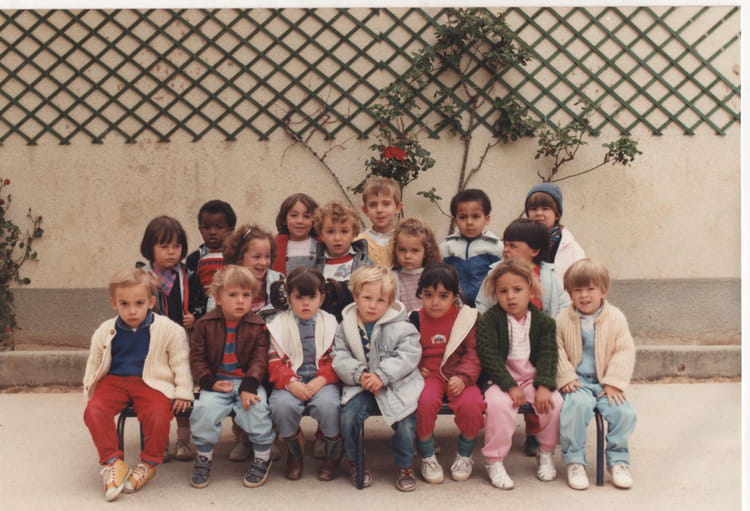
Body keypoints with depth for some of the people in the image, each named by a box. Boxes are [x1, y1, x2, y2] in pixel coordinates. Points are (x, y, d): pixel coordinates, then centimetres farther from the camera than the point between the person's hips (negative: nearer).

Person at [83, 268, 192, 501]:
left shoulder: (169, 330, -3)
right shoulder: (105, 331, 6)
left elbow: (180, 363, 5)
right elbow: (93, 365, 19)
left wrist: (183, 393, 0)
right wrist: (89, 391, 12)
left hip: (151, 383, -3)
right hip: (114, 381, 3)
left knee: (158, 414, -31)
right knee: (93, 411, -26)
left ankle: (149, 463, -3)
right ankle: (113, 462, -10)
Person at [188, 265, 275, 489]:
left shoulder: (258, 326, 1)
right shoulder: (205, 324, 2)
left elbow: (260, 359, -3)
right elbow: (197, 357, 2)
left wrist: (249, 386, -18)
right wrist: (210, 382, -12)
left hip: (247, 380, 0)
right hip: (216, 382, 1)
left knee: (256, 408, -27)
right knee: (205, 408, -27)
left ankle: (262, 457, -2)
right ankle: (203, 456, -1)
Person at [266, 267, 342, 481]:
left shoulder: (331, 323, 8)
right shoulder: (277, 325, 6)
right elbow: (274, 361, 0)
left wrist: (322, 380, -15)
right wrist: (291, 383, -17)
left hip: (322, 381, 0)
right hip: (290, 381, 0)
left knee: (328, 405, -32)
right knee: (281, 405, -31)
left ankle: (333, 453, 0)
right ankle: (295, 449, 3)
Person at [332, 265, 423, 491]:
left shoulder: (401, 326, -4)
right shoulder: (346, 326, 6)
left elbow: (409, 355, -12)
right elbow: (340, 356, 2)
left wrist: (382, 375, -22)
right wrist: (359, 374, -17)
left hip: (396, 386, -2)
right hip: (361, 386, 2)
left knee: (405, 422, -20)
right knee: (348, 416, -21)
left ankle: (404, 466, 10)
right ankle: (355, 462, 7)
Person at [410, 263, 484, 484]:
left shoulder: (467, 317, 1)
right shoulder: (414, 320, 5)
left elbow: (473, 353, -1)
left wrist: (463, 377, -16)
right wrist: (414, 369, -6)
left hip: (457, 376, 0)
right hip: (427, 375, 0)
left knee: (471, 404, -28)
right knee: (426, 401, -32)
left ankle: (464, 455, 1)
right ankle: (427, 457, -6)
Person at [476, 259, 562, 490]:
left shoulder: (542, 321, 3)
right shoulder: (489, 320, -6)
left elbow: (548, 355, -2)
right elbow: (489, 356, -13)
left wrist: (544, 386, -17)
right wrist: (510, 386, -22)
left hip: (533, 377, 3)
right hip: (501, 378, -3)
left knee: (554, 401, -22)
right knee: (498, 403, -32)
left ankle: (545, 453, 4)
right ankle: (494, 461, -14)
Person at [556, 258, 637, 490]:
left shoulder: (616, 318, 1)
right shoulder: (563, 319, 1)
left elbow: (624, 352, -2)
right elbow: (557, 351, 2)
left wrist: (614, 383, -10)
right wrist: (566, 377, -10)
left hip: (606, 382, 1)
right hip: (577, 381, -1)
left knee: (624, 411, -22)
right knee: (577, 404, -32)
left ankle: (618, 460, 4)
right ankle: (574, 461, -14)